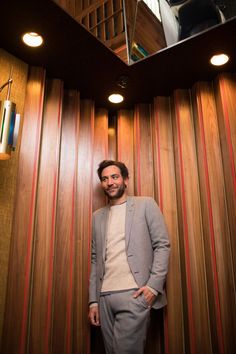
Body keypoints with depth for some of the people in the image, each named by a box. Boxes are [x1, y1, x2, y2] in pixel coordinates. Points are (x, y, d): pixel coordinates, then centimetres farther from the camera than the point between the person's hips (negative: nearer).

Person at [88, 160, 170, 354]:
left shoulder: (145, 205, 4)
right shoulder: (98, 216, 16)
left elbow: (162, 245, -2)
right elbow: (95, 259, 15)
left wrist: (154, 285, -13)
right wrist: (93, 300, 10)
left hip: (134, 293, -4)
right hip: (105, 296, 4)